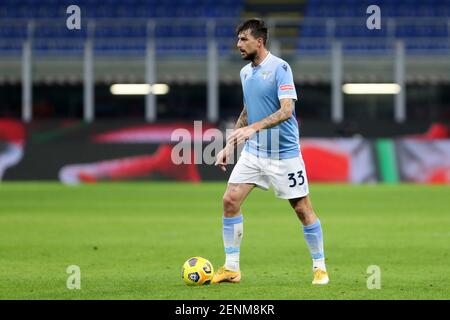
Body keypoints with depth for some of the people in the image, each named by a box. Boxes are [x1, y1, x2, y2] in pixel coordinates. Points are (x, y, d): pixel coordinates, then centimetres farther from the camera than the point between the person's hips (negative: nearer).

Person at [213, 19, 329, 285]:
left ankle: (320, 268, 13)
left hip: (284, 153, -7)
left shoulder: (280, 68, -14)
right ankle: (231, 268, 3)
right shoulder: (245, 72, 9)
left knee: (302, 208, -1)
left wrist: (254, 127, -34)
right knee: (230, 200, -4)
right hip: (253, 151, 7)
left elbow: (286, 110, -24)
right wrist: (230, 145, 16)